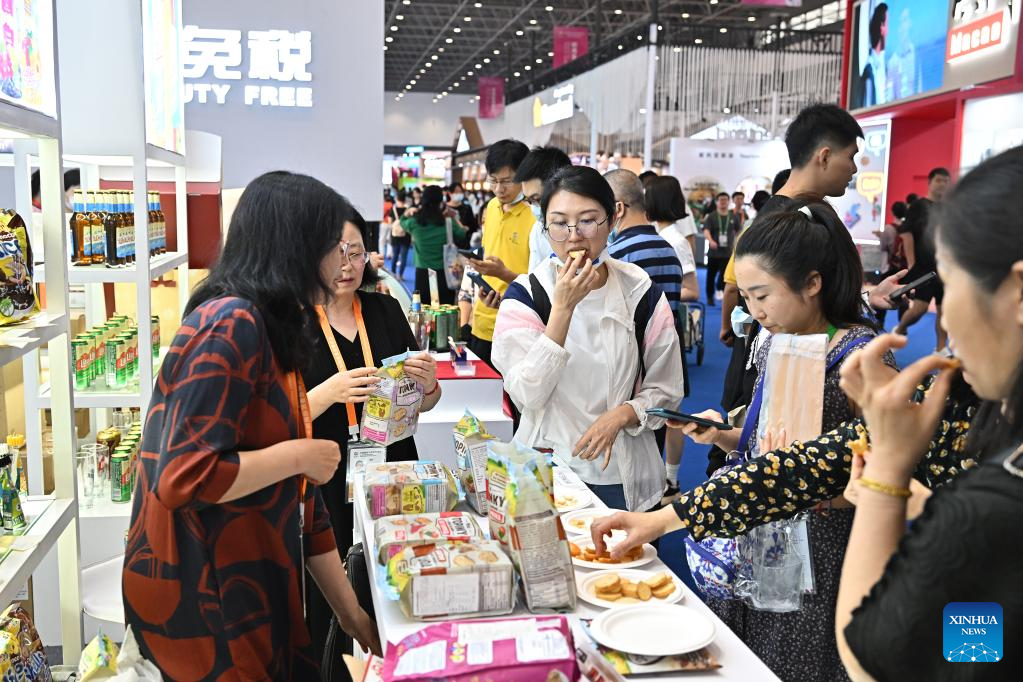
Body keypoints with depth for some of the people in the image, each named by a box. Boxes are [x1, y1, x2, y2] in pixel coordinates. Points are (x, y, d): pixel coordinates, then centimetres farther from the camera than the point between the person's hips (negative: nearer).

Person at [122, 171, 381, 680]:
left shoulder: (272, 332, 10)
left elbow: (303, 502, 12)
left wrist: (352, 615, 14)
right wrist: (301, 456, -15)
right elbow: (184, 477, -27)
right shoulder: (231, 326, -19)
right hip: (200, 599, -8)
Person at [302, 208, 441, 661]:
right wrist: (329, 393, -24)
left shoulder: (386, 310, 7)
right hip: (324, 489, -3)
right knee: (324, 615, 0)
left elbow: (423, 404, 14)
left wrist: (428, 383, -8)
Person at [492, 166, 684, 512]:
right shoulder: (525, 293, -7)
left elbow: (665, 390, 2)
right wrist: (563, 307, -24)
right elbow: (527, 396, -18)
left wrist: (621, 415, -18)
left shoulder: (641, 292, -4)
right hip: (546, 470, -1)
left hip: (621, 474, 1)